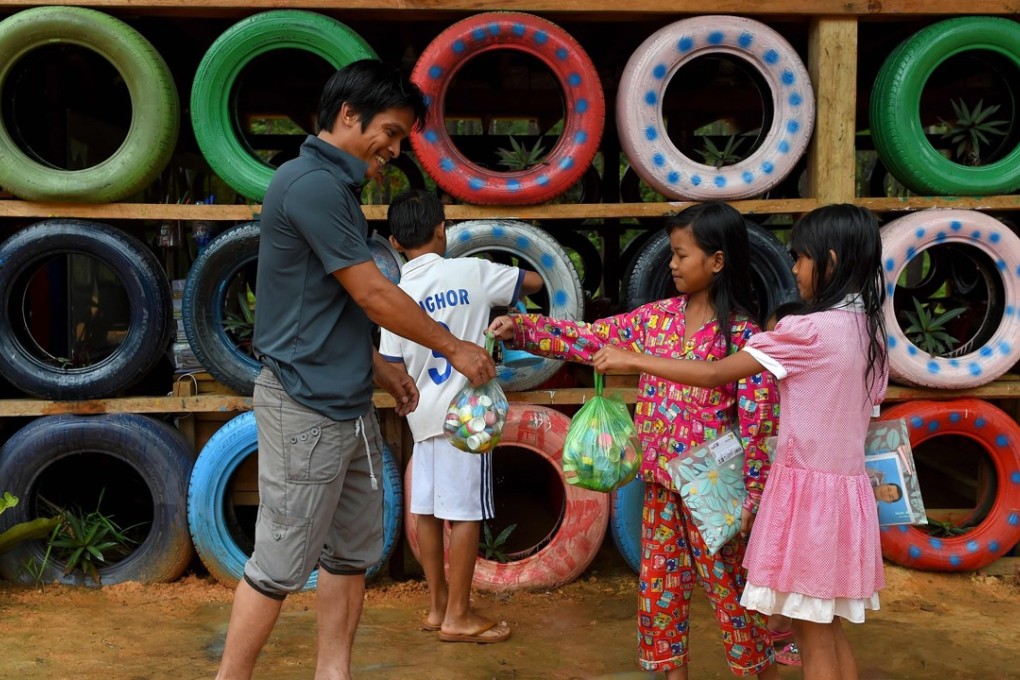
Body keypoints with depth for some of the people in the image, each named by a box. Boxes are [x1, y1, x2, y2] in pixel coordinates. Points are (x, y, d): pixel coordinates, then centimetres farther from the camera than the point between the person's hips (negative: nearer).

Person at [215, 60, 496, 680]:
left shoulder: (334, 186, 14)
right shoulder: (312, 184, -17)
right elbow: (374, 295, -16)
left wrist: (379, 367, 20)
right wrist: (454, 347, -5)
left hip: (349, 404, 10)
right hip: (307, 408, -10)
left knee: (353, 555, 14)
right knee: (281, 565, -2)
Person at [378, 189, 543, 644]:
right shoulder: (471, 272, -7)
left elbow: (395, 371, 2)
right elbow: (535, 281, 4)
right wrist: (500, 292, 23)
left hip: (424, 416, 4)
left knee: (427, 510, 12)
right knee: (465, 513, 1)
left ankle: (438, 606, 22)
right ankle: (457, 616, 6)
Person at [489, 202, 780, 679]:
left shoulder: (741, 335, -13)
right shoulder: (657, 317, 4)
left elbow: (758, 422, -13)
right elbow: (590, 340, 5)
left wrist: (750, 495, -15)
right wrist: (519, 328, -5)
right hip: (660, 479, 6)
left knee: (727, 584, 5)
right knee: (659, 583, 12)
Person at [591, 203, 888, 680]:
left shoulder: (808, 331, -17)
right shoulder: (870, 330, 6)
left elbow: (713, 375, -14)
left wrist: (631, 360, -7)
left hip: (807, 488, -8)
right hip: (847, 488, 8)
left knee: (813, 635, 2)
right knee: (828, 628, 17)